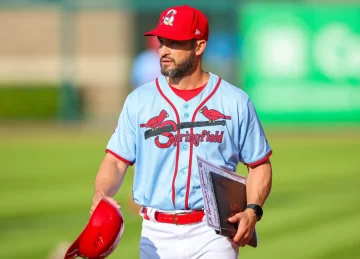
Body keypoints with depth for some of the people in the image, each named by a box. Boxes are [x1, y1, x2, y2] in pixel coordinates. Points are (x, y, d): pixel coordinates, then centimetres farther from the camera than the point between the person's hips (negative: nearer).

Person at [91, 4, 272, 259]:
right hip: (156, 235, 2)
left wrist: (253, 211, -10)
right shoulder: (139, 100, 6)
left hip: (213, 236, -2)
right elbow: (116, 160, 3)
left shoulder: (235, 102, 2)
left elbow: (259, 164, 7)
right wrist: (101, 195, -18)